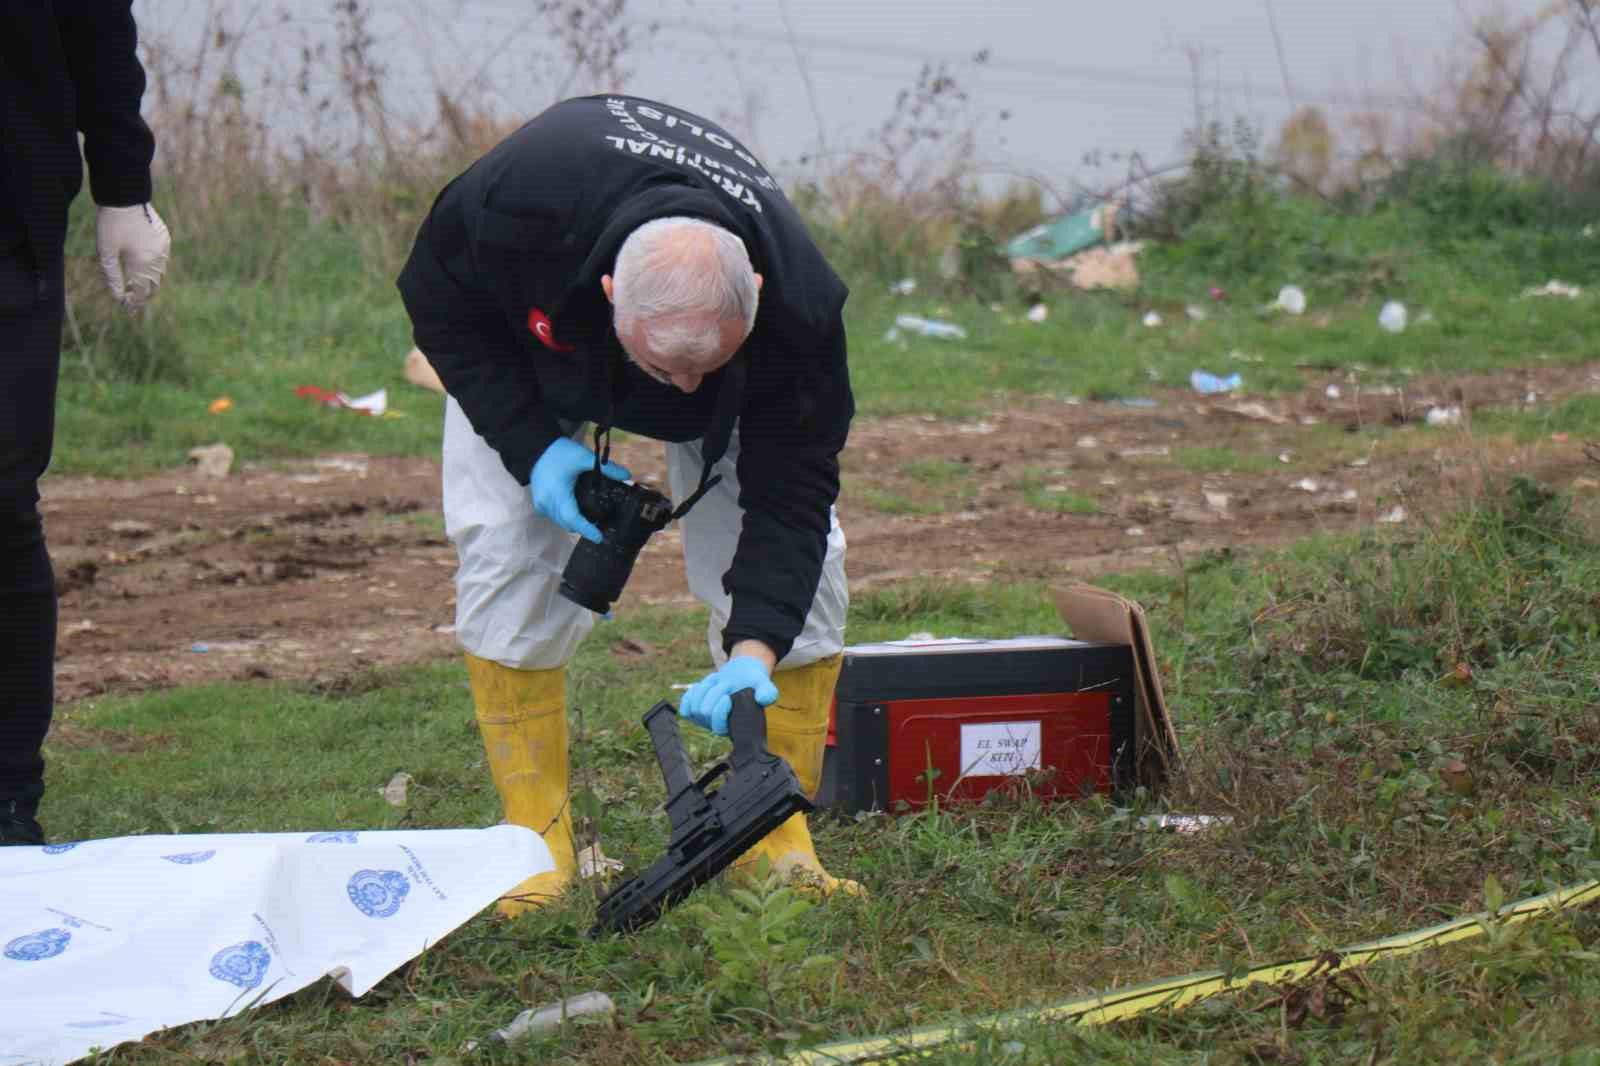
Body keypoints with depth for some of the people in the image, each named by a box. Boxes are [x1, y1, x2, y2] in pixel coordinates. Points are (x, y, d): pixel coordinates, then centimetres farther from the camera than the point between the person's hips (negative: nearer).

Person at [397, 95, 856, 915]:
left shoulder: (796, 307, -40)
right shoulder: (516, 200, -44)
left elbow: (789, 491, -31)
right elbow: (438, 302, -21)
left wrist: (755, 649, -45)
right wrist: (532, 446, -30)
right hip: (520, 341, 0)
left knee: (800, 562, -14)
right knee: (503, 547, -17)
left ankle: (777, 840, -3)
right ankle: (538, 840, -7)